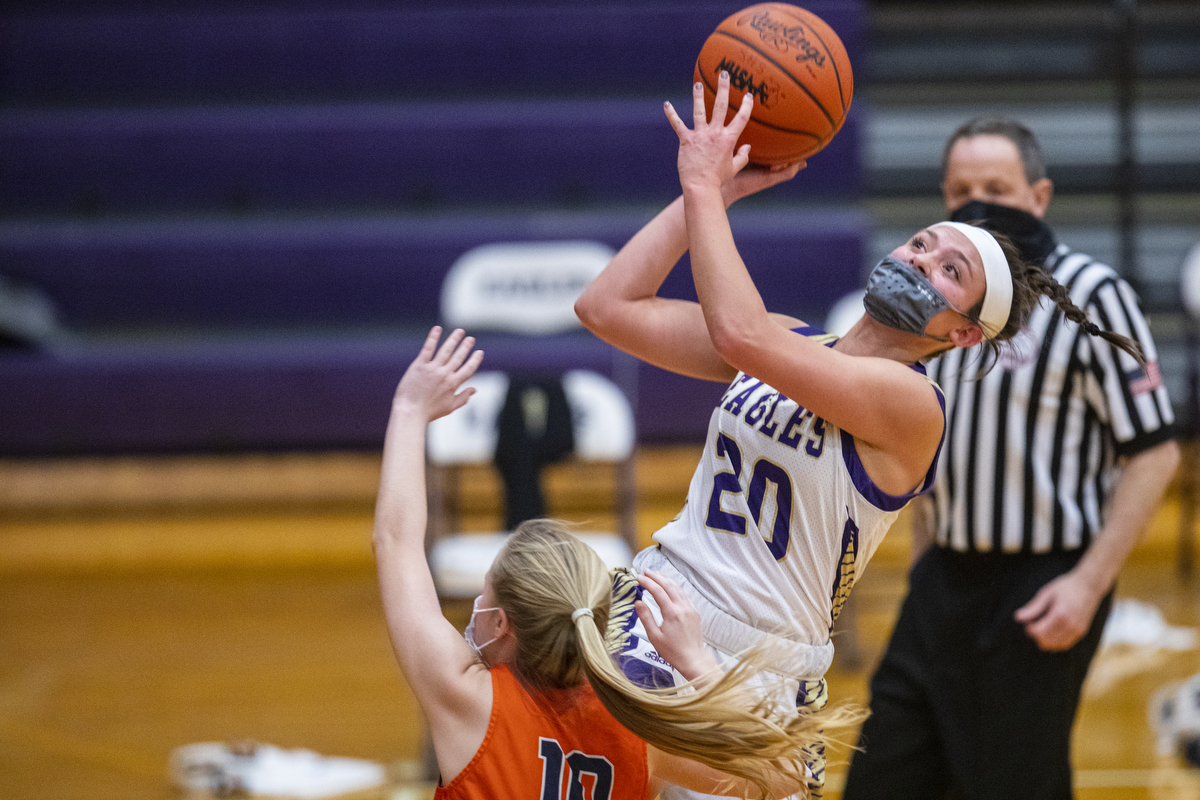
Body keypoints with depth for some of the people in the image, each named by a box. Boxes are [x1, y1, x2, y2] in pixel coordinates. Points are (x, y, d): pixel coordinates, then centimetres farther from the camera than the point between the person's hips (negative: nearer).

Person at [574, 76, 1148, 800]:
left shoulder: (913, 402, -13)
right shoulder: (791, 345, 9)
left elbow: (741, 334, -27)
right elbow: (607, 307, 4)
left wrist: (703, 188, -17)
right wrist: (716, 190, 1)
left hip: (749, 679, -6)